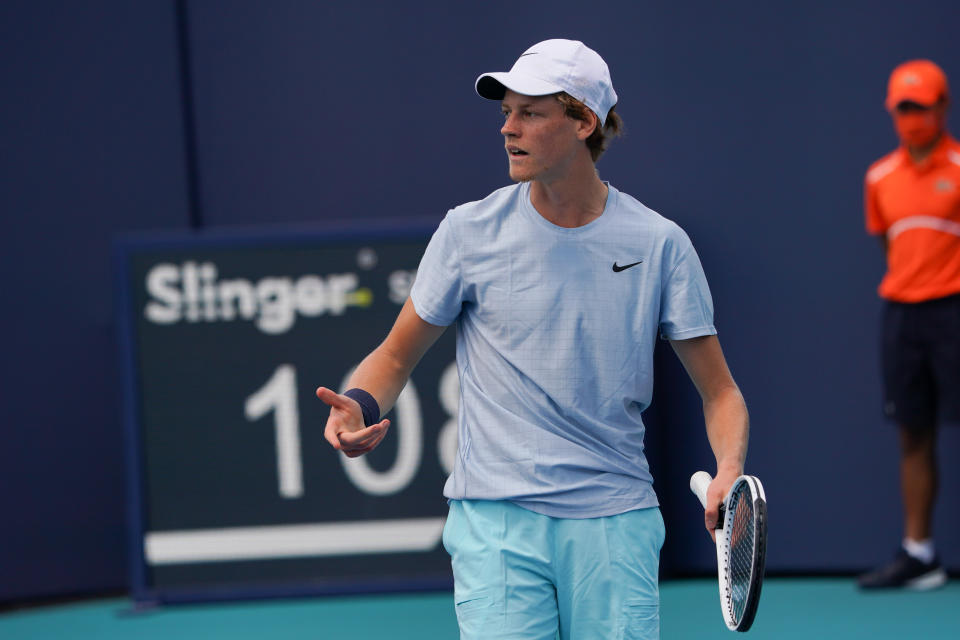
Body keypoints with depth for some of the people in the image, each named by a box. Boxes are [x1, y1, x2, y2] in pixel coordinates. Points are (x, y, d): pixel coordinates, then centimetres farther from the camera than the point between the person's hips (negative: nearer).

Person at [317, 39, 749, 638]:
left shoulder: (659, 243, 1)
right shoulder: (470, 231, 0)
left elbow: (720, 391, 4)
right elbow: (396, 355, 9)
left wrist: (729, 472, -15)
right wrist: (361, 407, -13)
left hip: (615, 524, 1)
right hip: (497, 521, -1)